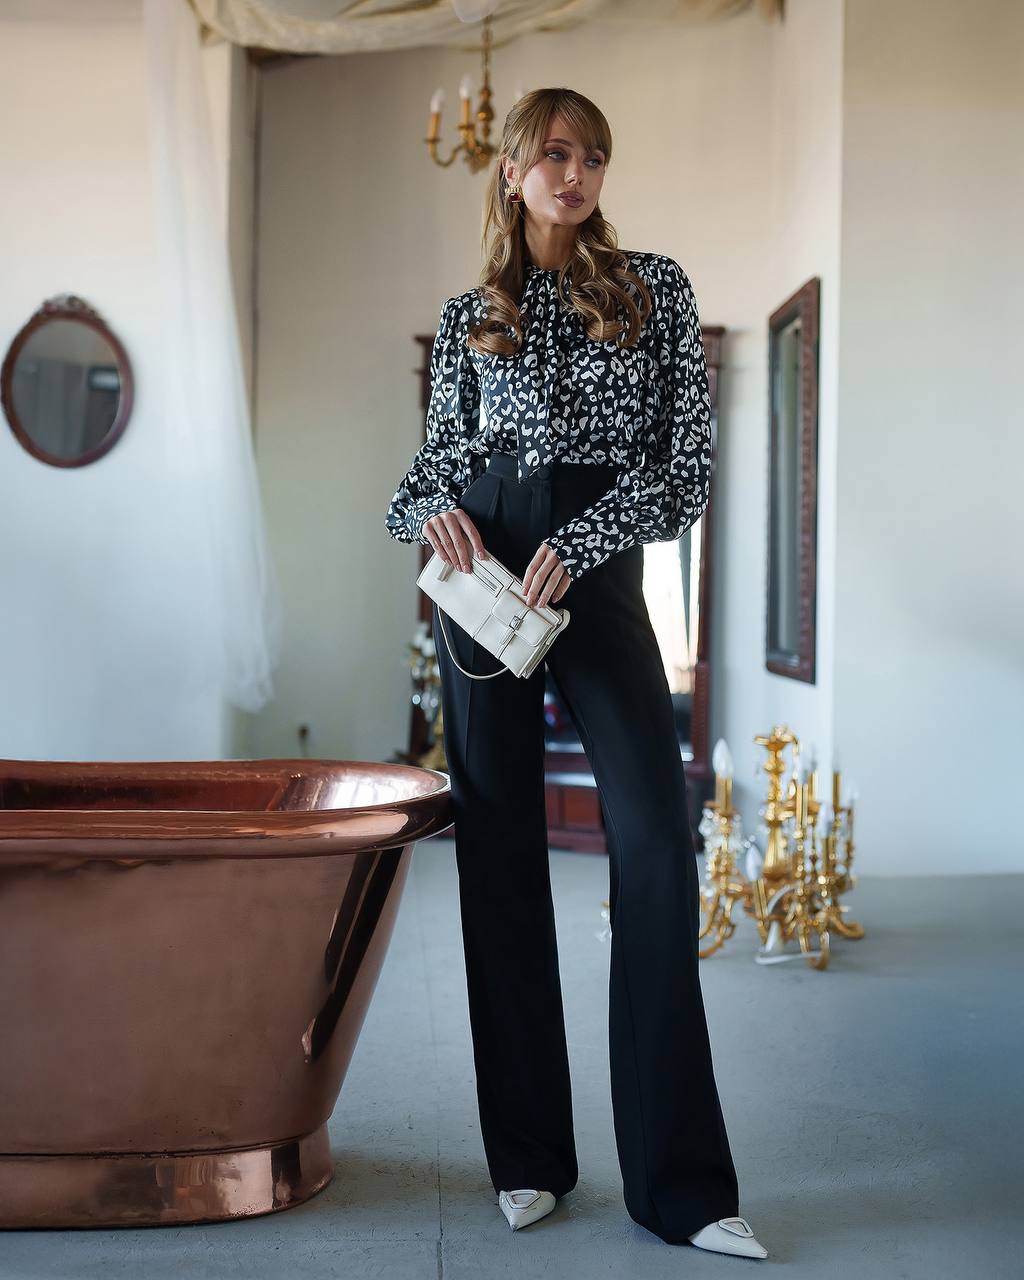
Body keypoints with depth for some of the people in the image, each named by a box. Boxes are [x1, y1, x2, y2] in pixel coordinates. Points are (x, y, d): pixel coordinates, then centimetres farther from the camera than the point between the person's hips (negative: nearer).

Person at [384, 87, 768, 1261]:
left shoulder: (655, 287, 9)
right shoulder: (467, 316, 14)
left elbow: (689, 454, 1)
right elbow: (437, 459, 15)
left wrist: (578, 543, -12)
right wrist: (431, 511, -9)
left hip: (599, 579, -1)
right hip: (483, 576, 2)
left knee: (658, 845, -12)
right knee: (499, 854, 1)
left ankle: (679, 1183, -4)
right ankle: (528, 1155, 12)